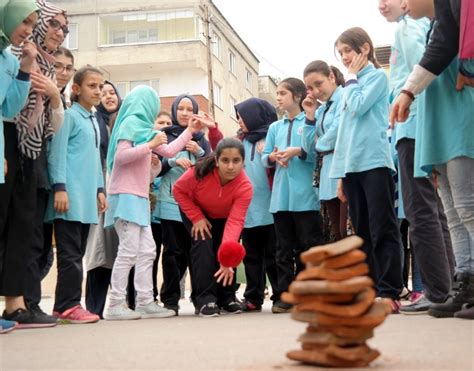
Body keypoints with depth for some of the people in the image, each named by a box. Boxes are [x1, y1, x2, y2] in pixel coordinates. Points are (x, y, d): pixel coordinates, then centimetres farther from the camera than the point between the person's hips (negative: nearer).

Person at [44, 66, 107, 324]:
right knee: (70, 253, -7)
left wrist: (99, 190, 20)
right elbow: (57, 153, -10)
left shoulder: (93, 121, 21)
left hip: (87, 198, 8)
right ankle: (68, 306, -4)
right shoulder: (69, 116, -4)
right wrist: (59, 188, -16)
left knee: (77, 253, 7)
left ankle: (65, 305, 10)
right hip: (71, 196, -8)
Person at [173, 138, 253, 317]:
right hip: (197, 212, -1)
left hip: (223, 217, 1)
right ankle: (205, 298, -17)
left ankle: (227, 297, 15)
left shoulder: (245, 187, -35)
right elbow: (178, 190, -18)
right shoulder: (201, 171, -36)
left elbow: (235, 221, -43)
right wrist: (197, 218, -23)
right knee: (203, 245, -20)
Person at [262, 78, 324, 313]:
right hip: (280, 196, 5)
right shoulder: (275, 127, 18)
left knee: (309, 245, -2)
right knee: (284, 248, 6)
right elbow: (264, 157, 15)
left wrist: (298, 151, -17)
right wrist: (272, 157, -6)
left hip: (305, 195, -5)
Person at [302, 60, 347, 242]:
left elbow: (339, 130, -16)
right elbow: (310, 150, 16)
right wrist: (310, 116, 8)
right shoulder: (320, 110, 20)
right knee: (338, 234, 8)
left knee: (348, 232, -11)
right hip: (329, 179, 8)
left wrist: (320, 144, 3)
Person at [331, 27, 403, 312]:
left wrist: (352, 77, 4)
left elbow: (359, 107, -13)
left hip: (374, 161, -8)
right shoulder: (352, 86, 23)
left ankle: (389, 292, -11)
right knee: (363, 232, 6)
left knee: (382, 229, -9)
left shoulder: (377, 76, 4)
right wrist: (341, 174, 17)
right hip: (352, 165, 8)